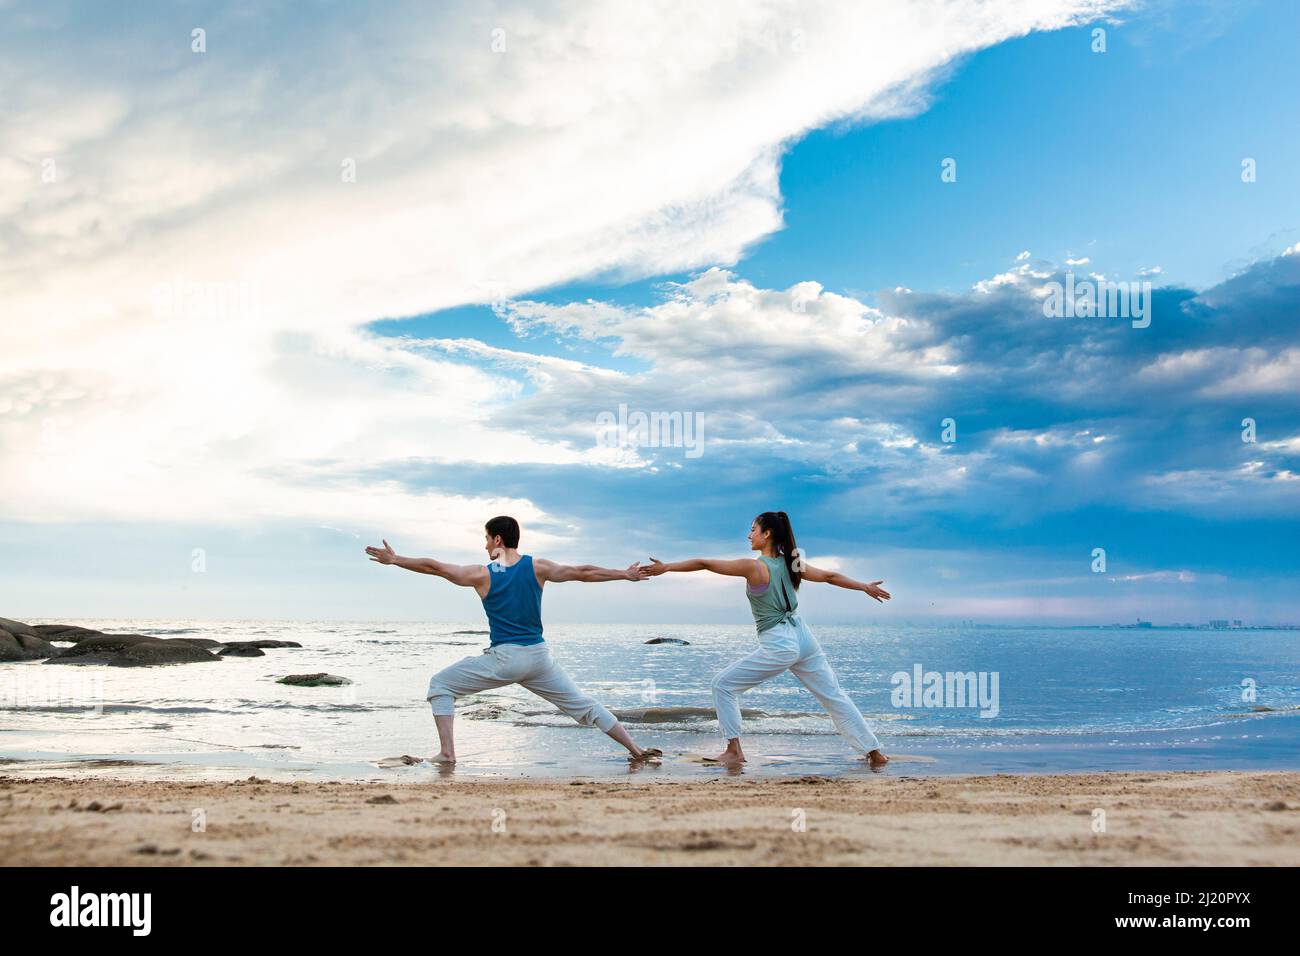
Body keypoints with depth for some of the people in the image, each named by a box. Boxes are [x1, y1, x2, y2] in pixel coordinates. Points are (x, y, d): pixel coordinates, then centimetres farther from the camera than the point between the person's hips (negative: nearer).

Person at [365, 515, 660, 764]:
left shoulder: (482, 574, -3)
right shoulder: (537, 567, 3)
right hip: (538, 655, 4)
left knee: (440, 685, 11)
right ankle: (636, 749, 13)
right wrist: (626, 574, 17)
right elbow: (584, 572, 7)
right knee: (582, 704, 15)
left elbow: (435, 567, 2)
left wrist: (395, 560, 14)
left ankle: (447, 752, -3)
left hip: (503, 658, -3)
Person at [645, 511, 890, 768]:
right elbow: (830, 576, 15)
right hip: (803, 638, 7)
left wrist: (666, 567, -4)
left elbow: (704, 563, -11)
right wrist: (866, 587, 28)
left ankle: (734, 751, 3)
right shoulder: (790, 563, 5)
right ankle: (874, 752, 19)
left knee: (723, 685, 5)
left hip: (777, 645, -7)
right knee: (834, 696, 16)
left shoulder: (754, 566, -13)